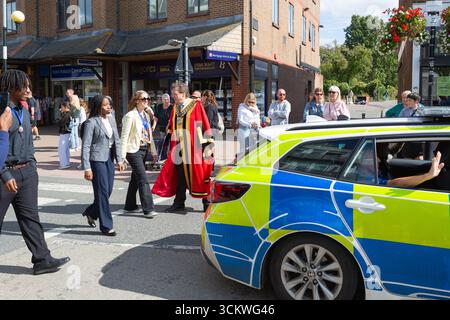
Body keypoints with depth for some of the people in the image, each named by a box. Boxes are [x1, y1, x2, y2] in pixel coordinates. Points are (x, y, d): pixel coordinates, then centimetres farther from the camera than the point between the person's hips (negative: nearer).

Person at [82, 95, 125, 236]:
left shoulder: (111, 119, 8)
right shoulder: (92, 122, -11)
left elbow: (116, 140, 13)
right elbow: (86, 146, -12)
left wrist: (119, 159, 7)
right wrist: (87, 168, -16)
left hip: (109, 159, 7)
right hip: (97, 160, -7)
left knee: (108, 191, 11)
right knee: (102, 192, -1)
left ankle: (91, 212, 37)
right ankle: (106, 226, 9)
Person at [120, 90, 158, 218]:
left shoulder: (146, 115, 14)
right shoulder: (130, 116, -10)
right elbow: (124, 136, -12)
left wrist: (153, 151, 15)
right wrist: (122, 155, -16)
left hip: (144, 150, 8)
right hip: (134, 151, -8)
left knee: (136, 178, 15)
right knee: (143, 179, -11)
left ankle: (130, 206, 27)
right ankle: (148, 209, -9)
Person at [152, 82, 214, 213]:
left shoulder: (196, 105, -9)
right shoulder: (175, 107, 9)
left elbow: (205, 125, -10)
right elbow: (171, 127, 15)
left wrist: (207, 145, -13)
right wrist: (171, 145, 12)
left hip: (194, 147, -6)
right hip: (179, 147, 6)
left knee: (199, 175, 3)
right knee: (180, 175, 11)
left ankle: (207, 202, 16)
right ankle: (179, 203, 22)